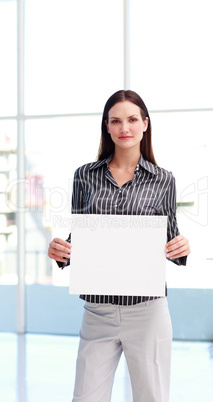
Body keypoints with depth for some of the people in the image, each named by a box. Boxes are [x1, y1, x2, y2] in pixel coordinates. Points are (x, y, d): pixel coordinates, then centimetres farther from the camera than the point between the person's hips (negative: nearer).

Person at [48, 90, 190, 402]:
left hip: (147, 310, -1)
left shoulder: (162, 180, 3)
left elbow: (171, 242, 8)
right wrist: (60, 252, -12)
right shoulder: (85, 176, 6)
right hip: (98, 312, 1)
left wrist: (182, 249, -14)